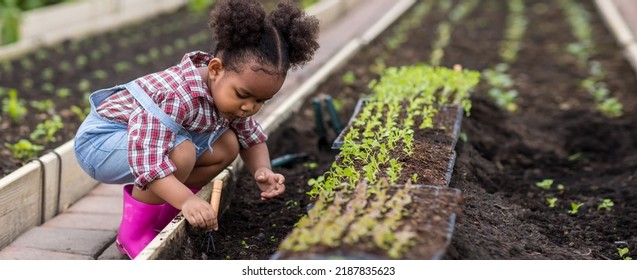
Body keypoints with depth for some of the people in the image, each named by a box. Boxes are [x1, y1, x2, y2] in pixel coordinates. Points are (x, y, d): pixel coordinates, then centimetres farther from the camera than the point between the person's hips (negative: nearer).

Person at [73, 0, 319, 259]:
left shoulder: (228, 89, -9)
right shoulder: (178, 96, -37)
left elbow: (251, 138, 4)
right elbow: (146, 159, -42)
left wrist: (262, 170, -16)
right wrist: (186, 200, -50)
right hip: (99, 141, -9)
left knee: (227, 145, -2)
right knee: (180, 152, -35)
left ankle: (159, 217, 7)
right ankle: (133, 232, -12)